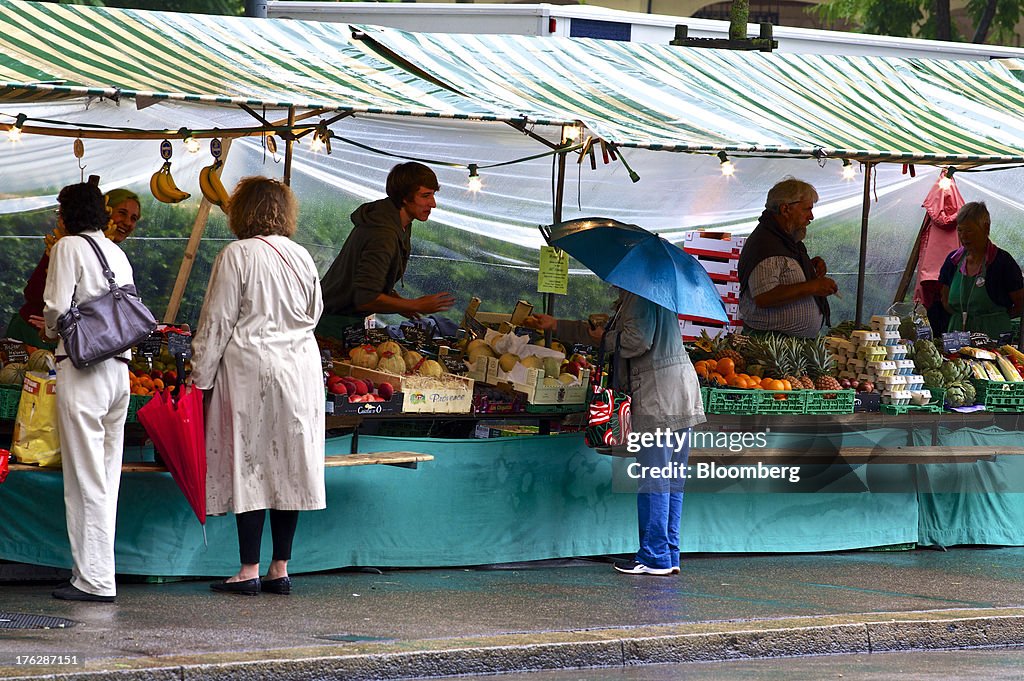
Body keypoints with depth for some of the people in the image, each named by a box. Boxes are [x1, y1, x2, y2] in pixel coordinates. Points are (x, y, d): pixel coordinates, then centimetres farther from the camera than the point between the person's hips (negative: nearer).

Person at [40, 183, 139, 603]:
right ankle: (96, 572, 15)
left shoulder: (69, 248, -6)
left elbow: (57, 308, -13)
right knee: (107, 475, 11)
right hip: (120, 367, 7)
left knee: (86, 477, -6)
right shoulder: (117, 253, 14)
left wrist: (51, 331, 10)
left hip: (82, 368, -7)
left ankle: (94, 579, -7)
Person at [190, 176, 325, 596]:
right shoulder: (302, 257, 7)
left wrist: (200, 376, -1)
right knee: (288, 467, 8)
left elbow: (217, 322, -8)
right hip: (300, 370, 5)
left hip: (252, 370, -5)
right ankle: (280, 568, 10)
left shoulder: (238, 255, -9)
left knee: (249, 467, -1)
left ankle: (249, 570, -2)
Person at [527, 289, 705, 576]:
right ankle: (669, 556, 12)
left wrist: (604, 338, 0)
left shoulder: (641, 294, -10)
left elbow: (637, 339, -20)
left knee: (653, 481, -5)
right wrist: (554, 325, 38)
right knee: (673, 482, 10)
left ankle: (654, 558, -4)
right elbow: (609, 331, 32)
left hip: (658, 397, -10)